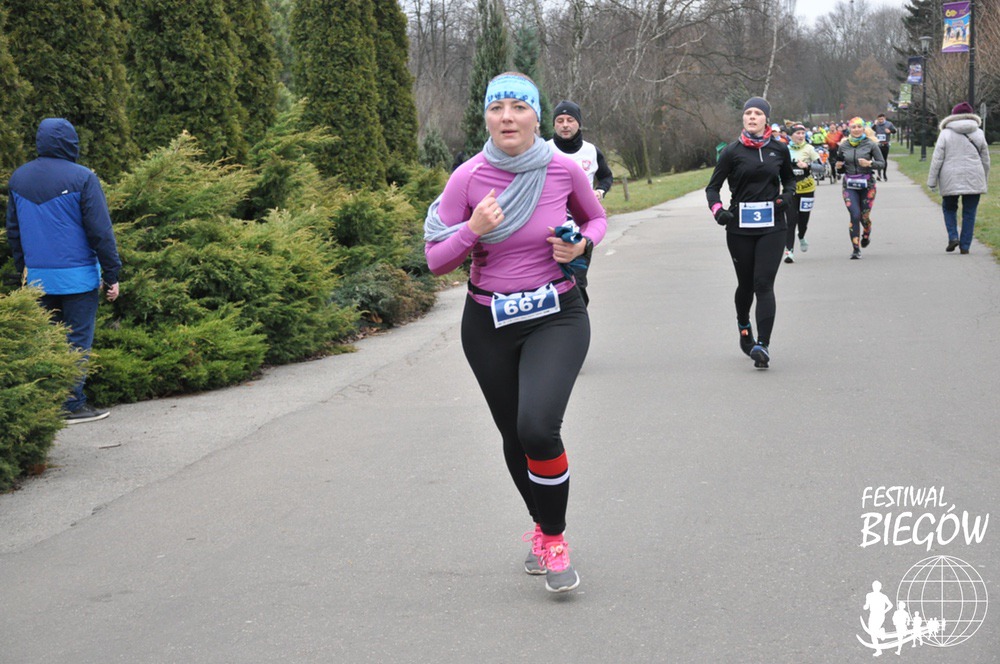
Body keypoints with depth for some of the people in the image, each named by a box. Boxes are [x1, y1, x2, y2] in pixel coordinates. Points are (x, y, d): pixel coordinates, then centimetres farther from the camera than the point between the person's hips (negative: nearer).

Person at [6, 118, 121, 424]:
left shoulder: (18, 178, 9)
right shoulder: (82, 177, -10)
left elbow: (13, 230, 15)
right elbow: (100, 230, -11)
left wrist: (23, 269, 22)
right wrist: (112, 275, -6)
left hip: (37, 277, 6)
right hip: (78, 276, -5)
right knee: (77, 340, 1)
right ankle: (73, 405, 1)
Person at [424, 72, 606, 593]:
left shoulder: (563, 170, -9)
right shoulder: (468, 178, -9)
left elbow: (596, 219, 12)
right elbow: (436, 261, -4)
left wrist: (582, 243, -10)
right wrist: (473, 230, -22)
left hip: (557, 316, -2)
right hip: (489, 323, 2)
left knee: (538, 427, -23)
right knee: (514, 435, 14)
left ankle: (553, 539, -1)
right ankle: (541, 526, 41)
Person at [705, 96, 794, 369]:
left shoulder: (779, 150, 5)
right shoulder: (732, 152, 0)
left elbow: (789, 178, 22)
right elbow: (713, 186, 5)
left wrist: (787, 195, 1)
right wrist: (718, 209, -14)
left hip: (772, 227, 0)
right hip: (739, 227, 0)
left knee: (764, 284, -11)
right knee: (746, 284, 12)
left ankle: (762, 344, -18)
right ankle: (744, 327, 41)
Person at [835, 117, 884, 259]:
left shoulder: (870, 144, -3)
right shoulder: (843, 146, 4)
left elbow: (882, 163, 1)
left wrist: (869, 163, -17)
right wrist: (839, 166, -7)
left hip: (867, 184, -1)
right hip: (849, 185, 1)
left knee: (865, 216, 3)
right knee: (855, 215, -11)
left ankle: (866, 235, 40)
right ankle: (856, 249, -7)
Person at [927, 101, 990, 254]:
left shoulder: (945, 134, -2)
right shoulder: (978, 133, 6)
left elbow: (937, 159, -4)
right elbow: (985, 160, 11)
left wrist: (932, 181, 1)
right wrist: (984, 180, 22)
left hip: (950, 180, -1)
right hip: (973, 179, 1)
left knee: (949, 208, 18)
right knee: (969, 212, 7)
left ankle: (953, 236, -1)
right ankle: (965, 246, 5)